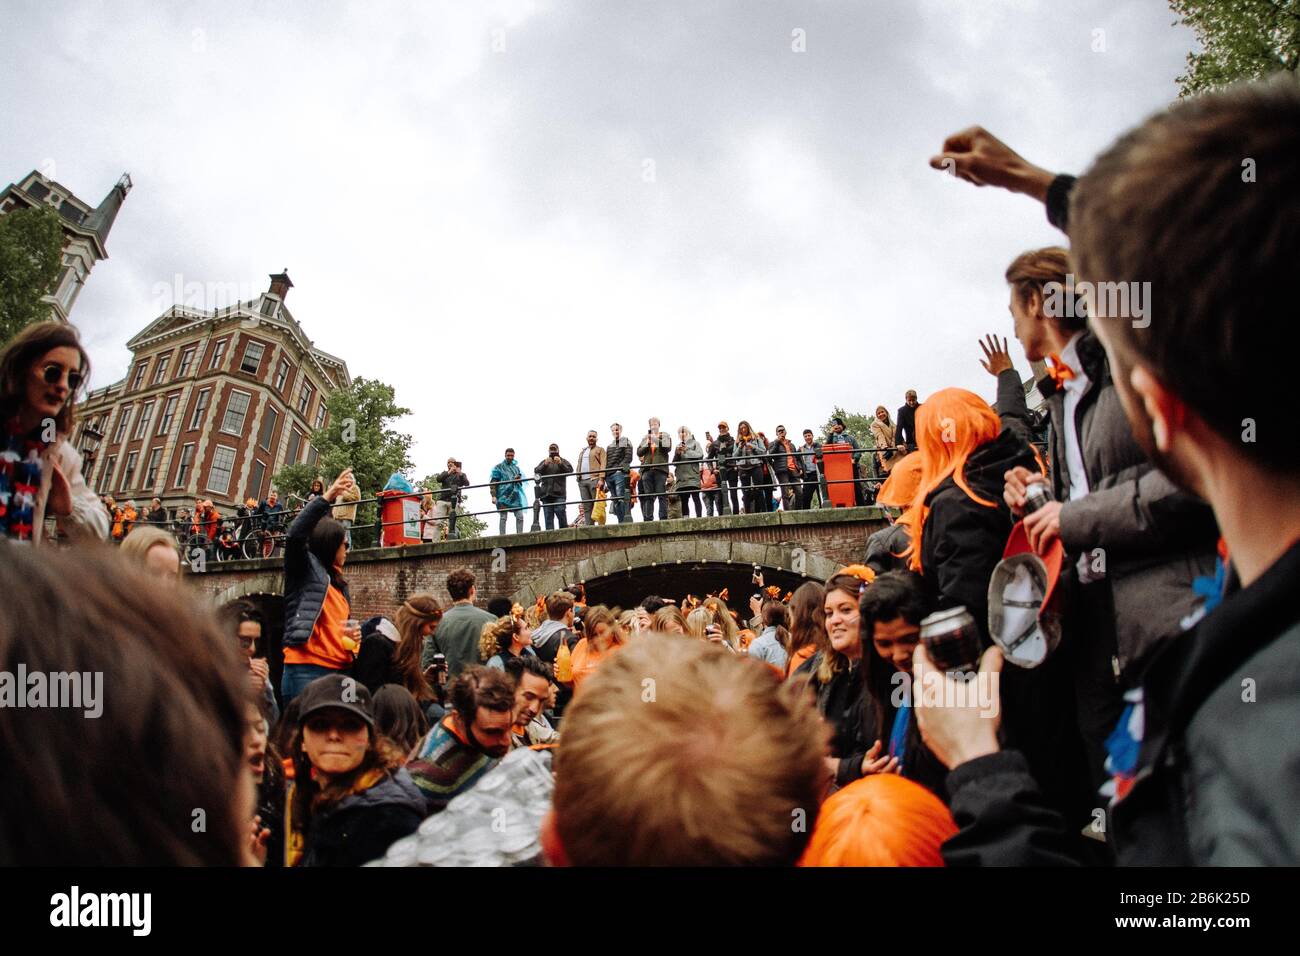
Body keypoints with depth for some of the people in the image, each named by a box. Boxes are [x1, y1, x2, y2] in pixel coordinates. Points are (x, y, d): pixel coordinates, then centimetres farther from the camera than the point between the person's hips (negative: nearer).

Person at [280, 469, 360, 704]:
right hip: (306, 671, -8)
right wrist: (327, 497, -21)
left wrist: (353, 634, 9)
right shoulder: (305, 570, 3)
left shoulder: (338, 584, 23)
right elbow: (295, 535, -16)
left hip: (338, 671, 8)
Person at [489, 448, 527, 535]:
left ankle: (520, 534, -3)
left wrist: (518, 479, 4)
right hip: (503, 496, -4)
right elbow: (493, 483, 0)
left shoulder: (516, 468, 22)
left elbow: (520, 483, 28)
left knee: (520, 516, -5)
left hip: (515, 496, 5)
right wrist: (493, 496, -11)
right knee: (503, 517, -7)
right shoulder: (499, 467, 7)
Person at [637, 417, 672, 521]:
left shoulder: (664, 436, 17)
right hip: (647, 469, 3)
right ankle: (648, 519, -5)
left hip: (660, 468, -3)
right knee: (648, 496, -2)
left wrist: (657, 440, -8)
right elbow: (639, 452, 14)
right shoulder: (645, 438, 24)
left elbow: (668, 447, -1)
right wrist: (647, 444, 0)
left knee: (661, 495, -9)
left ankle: (663, 518, -13)